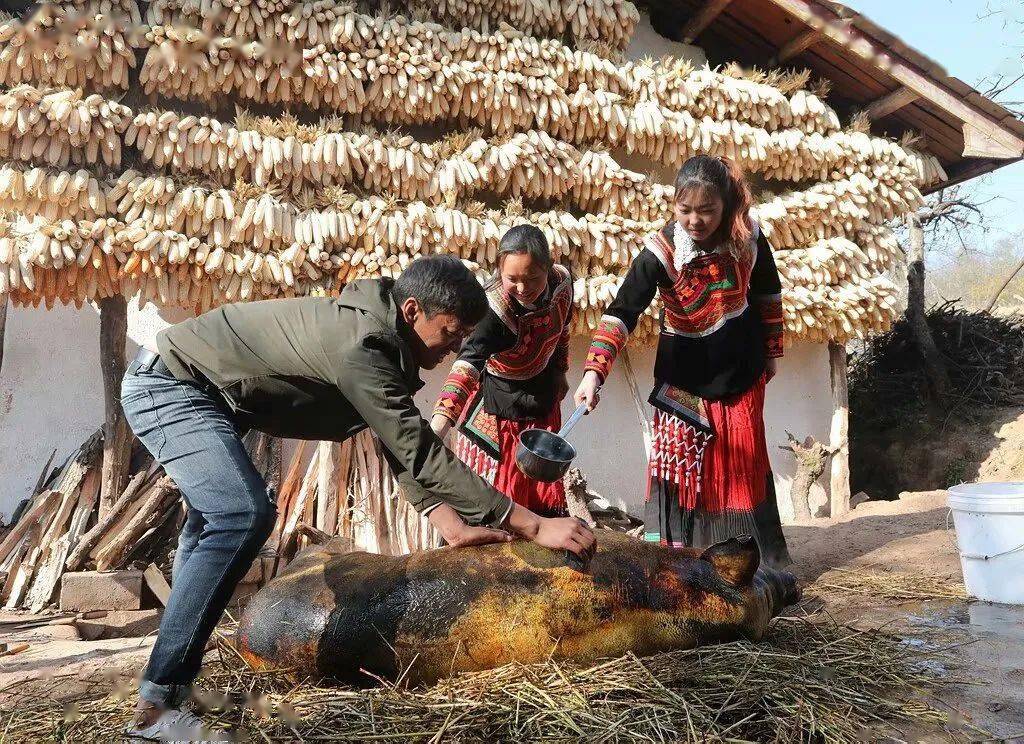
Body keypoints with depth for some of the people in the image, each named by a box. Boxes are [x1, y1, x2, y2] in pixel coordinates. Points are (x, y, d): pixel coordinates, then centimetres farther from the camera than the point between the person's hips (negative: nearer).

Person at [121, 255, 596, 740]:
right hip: (167, 385, -11)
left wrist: (451, 523, -16)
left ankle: (178, 670, 38)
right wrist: (534, 525, -35)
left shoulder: (380, 335, -2)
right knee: (243, 516, -26)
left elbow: (403, 446, -4)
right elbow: (422, 455, -37)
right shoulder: (360, 345, -33)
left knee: (218, 517, 22)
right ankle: (158, 705, -16)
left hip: (181, 385, 11)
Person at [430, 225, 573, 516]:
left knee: (546, 497, 16)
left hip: (542, 403, 5)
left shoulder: (562, 282, -16)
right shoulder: (495, 309, -34)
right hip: (497, 408, -5)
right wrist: (439, 424, -60)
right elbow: (468, 363, -48)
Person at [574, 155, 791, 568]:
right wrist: (593, 372, -43)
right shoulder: (660, 251, -22)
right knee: (678, 464, -3)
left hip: (739, 368, 3)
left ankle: (756, 559, 28)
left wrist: (772, 351, 12)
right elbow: (621, 312, -31)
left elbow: (768, 293, 4)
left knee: (745, 461, 11)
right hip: (683, 372, -2)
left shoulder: (747, 236, -13)